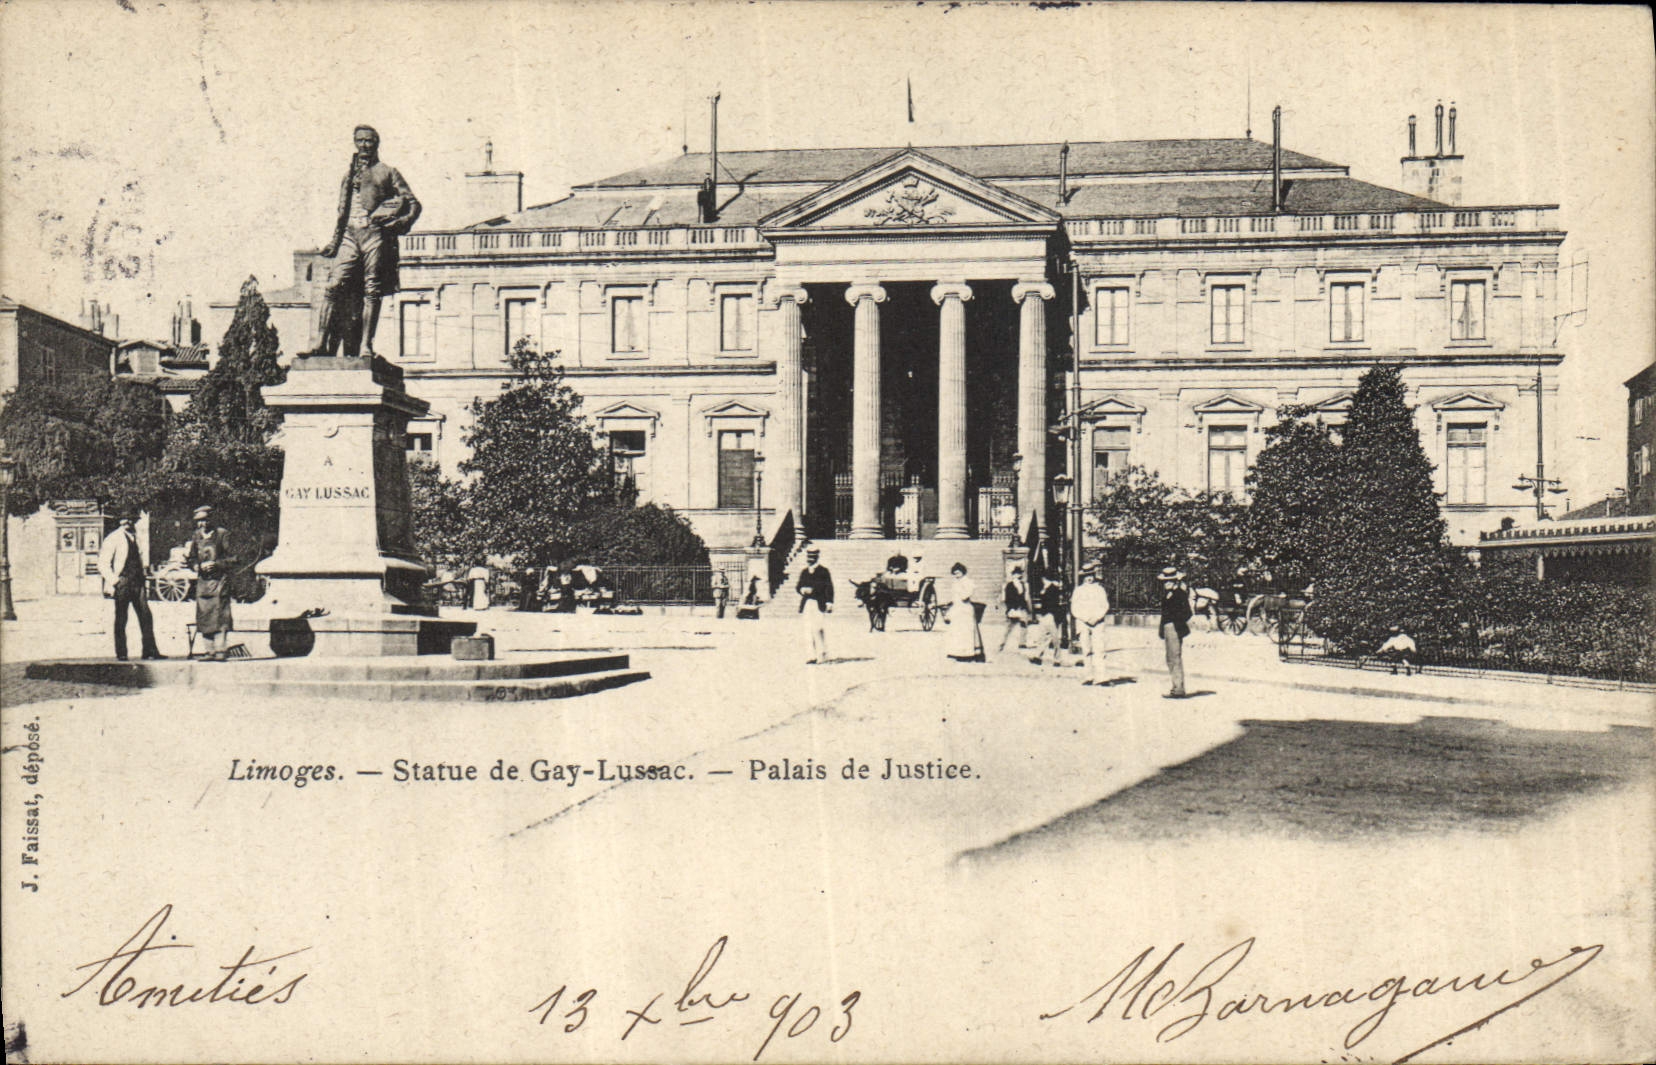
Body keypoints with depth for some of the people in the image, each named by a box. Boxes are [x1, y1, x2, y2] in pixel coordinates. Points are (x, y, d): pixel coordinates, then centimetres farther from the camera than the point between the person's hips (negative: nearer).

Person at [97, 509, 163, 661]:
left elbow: (144, 548, 36)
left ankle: (150, 650, 3)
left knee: (146, 616, 0)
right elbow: (103, 563, -6)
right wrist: (113, 580, -12)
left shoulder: (136, 538, 15)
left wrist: (145, 566, 21)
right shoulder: (113, 539, -4)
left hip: (137, 583, 5)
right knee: (121, 620, -1)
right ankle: (121, 653, 5)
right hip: (122, 583, -5)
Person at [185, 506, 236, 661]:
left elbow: (230, 558, -1)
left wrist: (215, 564, -13)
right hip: (202, 580, 5)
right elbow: (192, 560, 17)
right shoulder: (196, 537, 14)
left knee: (220, 615, -11)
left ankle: (220, 649, -12)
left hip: (220, 580, -5)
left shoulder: (222, 535, 1)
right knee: (204, 616, 3)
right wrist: (199, 566, -4)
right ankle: (210, 650, 8)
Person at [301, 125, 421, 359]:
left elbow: (413, 203, 7)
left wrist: (404, 222, -12)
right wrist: (335, 242, 18)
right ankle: (323, 343, -12)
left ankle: (366, 345, -8)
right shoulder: (349, 176, 24)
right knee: (334, 286, -9)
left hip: (375, 234, -3)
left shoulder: (387, 173, 11)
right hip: (350, 236, 4)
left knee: (372, 291, -7)